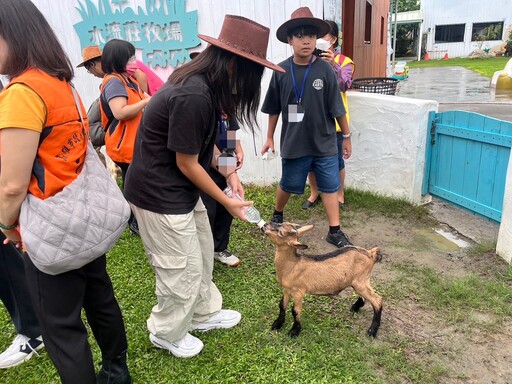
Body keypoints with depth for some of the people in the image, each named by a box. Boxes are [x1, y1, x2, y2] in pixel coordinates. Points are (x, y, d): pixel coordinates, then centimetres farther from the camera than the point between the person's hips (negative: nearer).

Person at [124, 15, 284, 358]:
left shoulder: (203, 84, 1)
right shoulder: (193, 97, -29)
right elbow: (187, 164, -21)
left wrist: (228, 172, 5)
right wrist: (227, 201, -10)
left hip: (179, 188, 10)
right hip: (159, 194, -10)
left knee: (202, 253, 20)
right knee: (183, 269, 6)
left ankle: (204, 313, 41)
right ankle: (167, 333, 32)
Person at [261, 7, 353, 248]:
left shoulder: (325, 69, -7)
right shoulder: (281, 71, -5)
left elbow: (337, 108, -3)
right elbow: (274, 109, 4)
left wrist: (347, 136, 2)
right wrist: (269, 138, 8)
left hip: (325, 143, 0)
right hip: (294, 143, 0)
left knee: (330, 186, 6)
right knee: (288, 185, 15)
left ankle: (335, 231, 19)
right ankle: (277, 215, 41)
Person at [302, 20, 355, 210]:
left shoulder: (344, 61, -1)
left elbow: (344, 85, -19)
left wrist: (333, 64, -33)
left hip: (333, 119, -2)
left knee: (335, 159, 7)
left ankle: (339, 194, 28)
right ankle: (314, 193, 29)